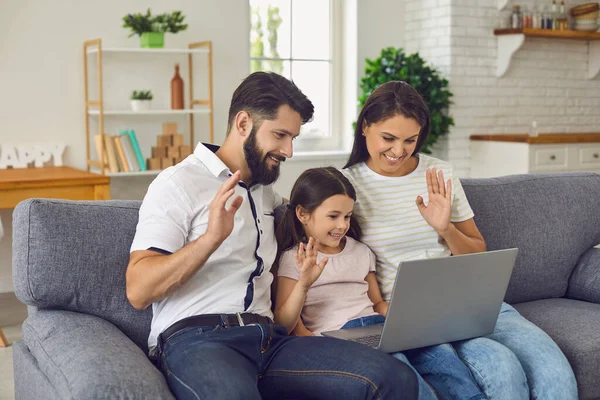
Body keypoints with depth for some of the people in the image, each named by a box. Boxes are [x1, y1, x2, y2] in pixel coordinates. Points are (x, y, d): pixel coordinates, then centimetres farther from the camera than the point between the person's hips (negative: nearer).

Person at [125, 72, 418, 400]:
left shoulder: (264, 191, 23)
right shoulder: (178, 183, 2)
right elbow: (138, 291, -8)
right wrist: (211, 238, -21)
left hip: (268, 338, 6)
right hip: (195, 338, -6)